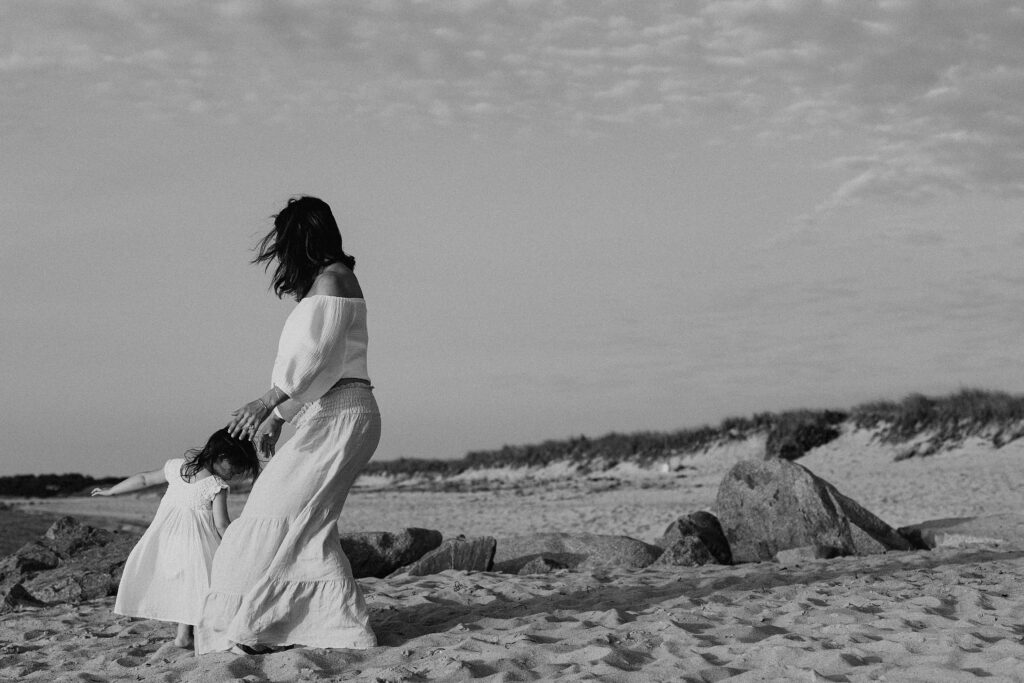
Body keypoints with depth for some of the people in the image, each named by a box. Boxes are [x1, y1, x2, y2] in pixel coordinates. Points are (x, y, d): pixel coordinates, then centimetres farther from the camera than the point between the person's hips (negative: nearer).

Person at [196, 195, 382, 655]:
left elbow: (318, 354, -19)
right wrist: (277, 418, 23)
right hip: (328, 415, 10)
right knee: (307, 523, 5)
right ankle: (340, 628, 3)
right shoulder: (322, 284, 23)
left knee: (285, 512, -12)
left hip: (339, 414, -10)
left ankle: (251, 628, -12)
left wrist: (269, 401, -25)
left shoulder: (332, 279, -7)